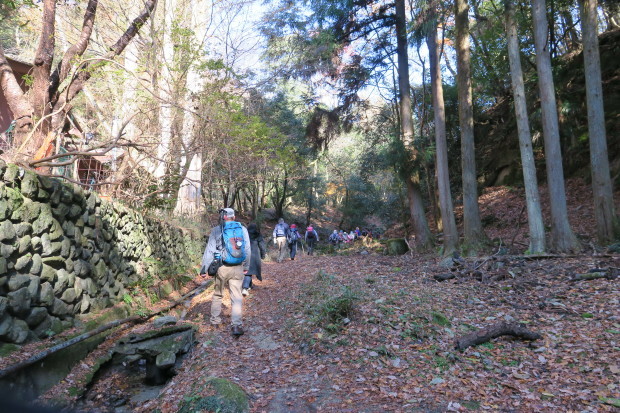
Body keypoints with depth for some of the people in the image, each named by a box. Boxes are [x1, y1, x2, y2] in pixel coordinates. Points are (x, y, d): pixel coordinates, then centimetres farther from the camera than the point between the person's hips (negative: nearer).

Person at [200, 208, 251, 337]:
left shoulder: (216, 231, -5)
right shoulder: (242, 229, 3)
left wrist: (204, 268, -2)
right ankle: (236, 325, -4)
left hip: (222, 268, -1)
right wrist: (246, 266, 19)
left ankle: (215, 321, 31)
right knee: (237, 296, 5)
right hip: (238, 269, 1)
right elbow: (248, 250, 8)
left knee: (217, 294, 18)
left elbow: (209, 251, -6)